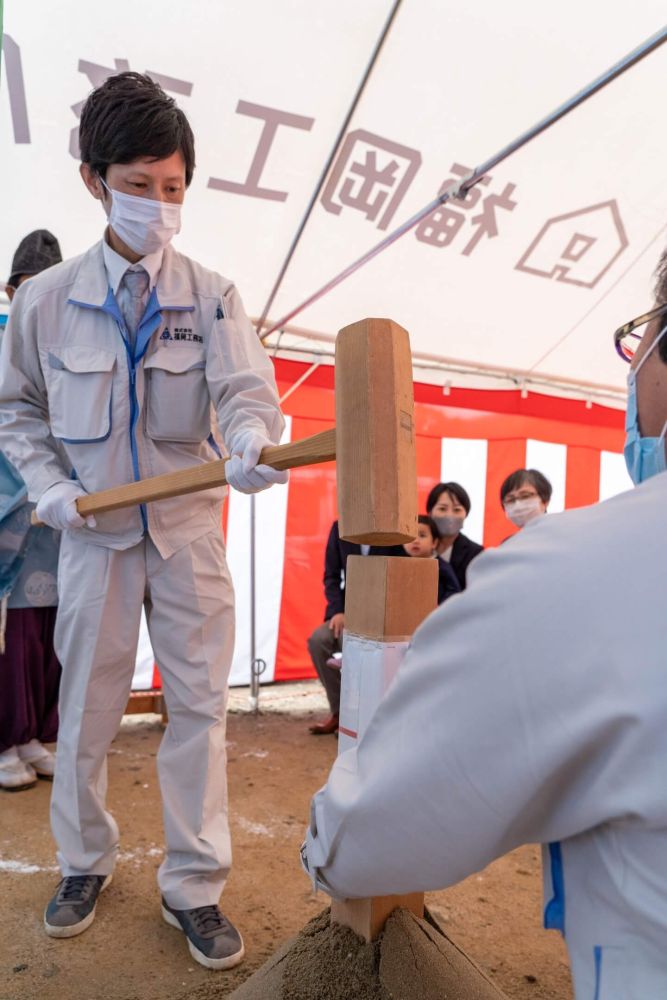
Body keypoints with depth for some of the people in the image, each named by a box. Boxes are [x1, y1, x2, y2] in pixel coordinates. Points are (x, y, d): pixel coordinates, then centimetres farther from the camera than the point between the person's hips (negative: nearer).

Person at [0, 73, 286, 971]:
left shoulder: (212, 297, -2)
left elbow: (242, 387, -15)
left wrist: (251, 443, -38)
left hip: (188, 530, 0)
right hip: (94, 531, 1)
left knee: (199, 706, 4)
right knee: (87, 709, 13)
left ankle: (194, 887, 23)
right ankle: (86, 862, 38)